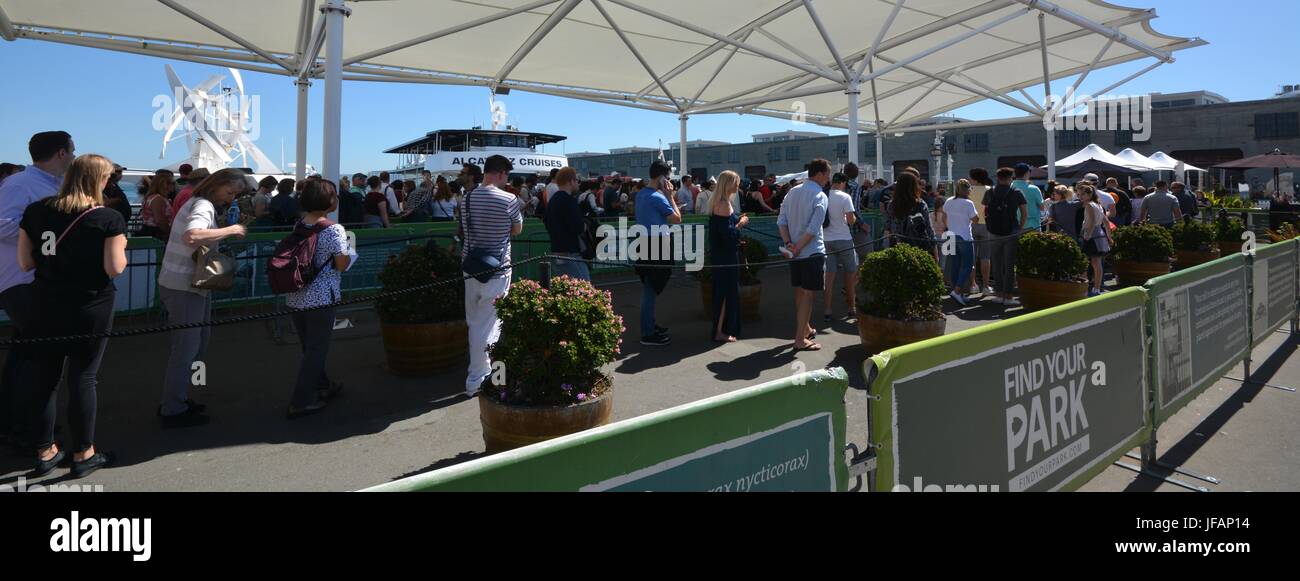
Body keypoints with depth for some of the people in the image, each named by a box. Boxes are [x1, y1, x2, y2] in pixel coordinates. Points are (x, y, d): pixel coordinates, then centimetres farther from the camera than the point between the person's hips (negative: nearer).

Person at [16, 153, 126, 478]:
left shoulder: (35, 212, 0)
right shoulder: (109, 219, -13)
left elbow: (25, 263, 3)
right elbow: (115, 269, -16)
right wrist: (120, 247, 2)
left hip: (47, 305, 4)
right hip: (91, 308, -4)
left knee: (45, 376, 13)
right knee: (83, 377, 4)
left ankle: (45, 452, 23)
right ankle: (83, 454, 13)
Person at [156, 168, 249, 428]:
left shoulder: (200, 203, 16)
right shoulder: (204, 206, -16)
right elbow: (191, 236, -36)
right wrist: (230, 230, -28)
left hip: (189, 286, 10)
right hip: (184, 288, -10)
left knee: (196, 345, 18)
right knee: (186, 348, -3)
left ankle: (176, 399, 28)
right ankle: (173, 411, 6)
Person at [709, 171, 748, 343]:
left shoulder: (717, 202, 11)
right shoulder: (724, 204, -19)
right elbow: (727, 233, -24)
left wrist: (738, 219, 9)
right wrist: (741, 224, -9)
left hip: (719, 253, 10)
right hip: (726, 255, -10)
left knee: (722, 291, 17)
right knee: (727, 292, -2)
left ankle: (721, 328, 26)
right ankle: (721, 331, 4)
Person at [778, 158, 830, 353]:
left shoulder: (793, 192, 9)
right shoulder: (820, 196, -13)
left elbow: (781, 221, 4)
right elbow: (813, 229, -20)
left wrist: (788, 243, -3)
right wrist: (798, 248, -14)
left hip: (796, 252, 7)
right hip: (813, 252, -7)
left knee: (800, 292, 17)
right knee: (809, 294, -2)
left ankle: (805, 329, 34)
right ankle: (800, 340, -2)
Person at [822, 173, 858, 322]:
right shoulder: (845, 197, -10)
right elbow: (851, 220, -13)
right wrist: (854, 218, 7)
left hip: (826, 240, 4)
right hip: (843, 239, -4)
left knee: (829, 276, 4)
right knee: (850, 274, 11)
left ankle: (827, 311, 1)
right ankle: (851, 307, 19)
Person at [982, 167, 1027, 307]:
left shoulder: (990, 193, 4)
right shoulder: (1016, 193, -1)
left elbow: (985, 213, 7)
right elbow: (1025, 214, -1)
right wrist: (1020, 228, 9)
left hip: (994, 234, 2)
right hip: (1011, 233, -2)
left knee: (997, 264, 10)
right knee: (1009, 265, 0)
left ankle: (999, 294, 14)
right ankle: (1008, 297, 0)